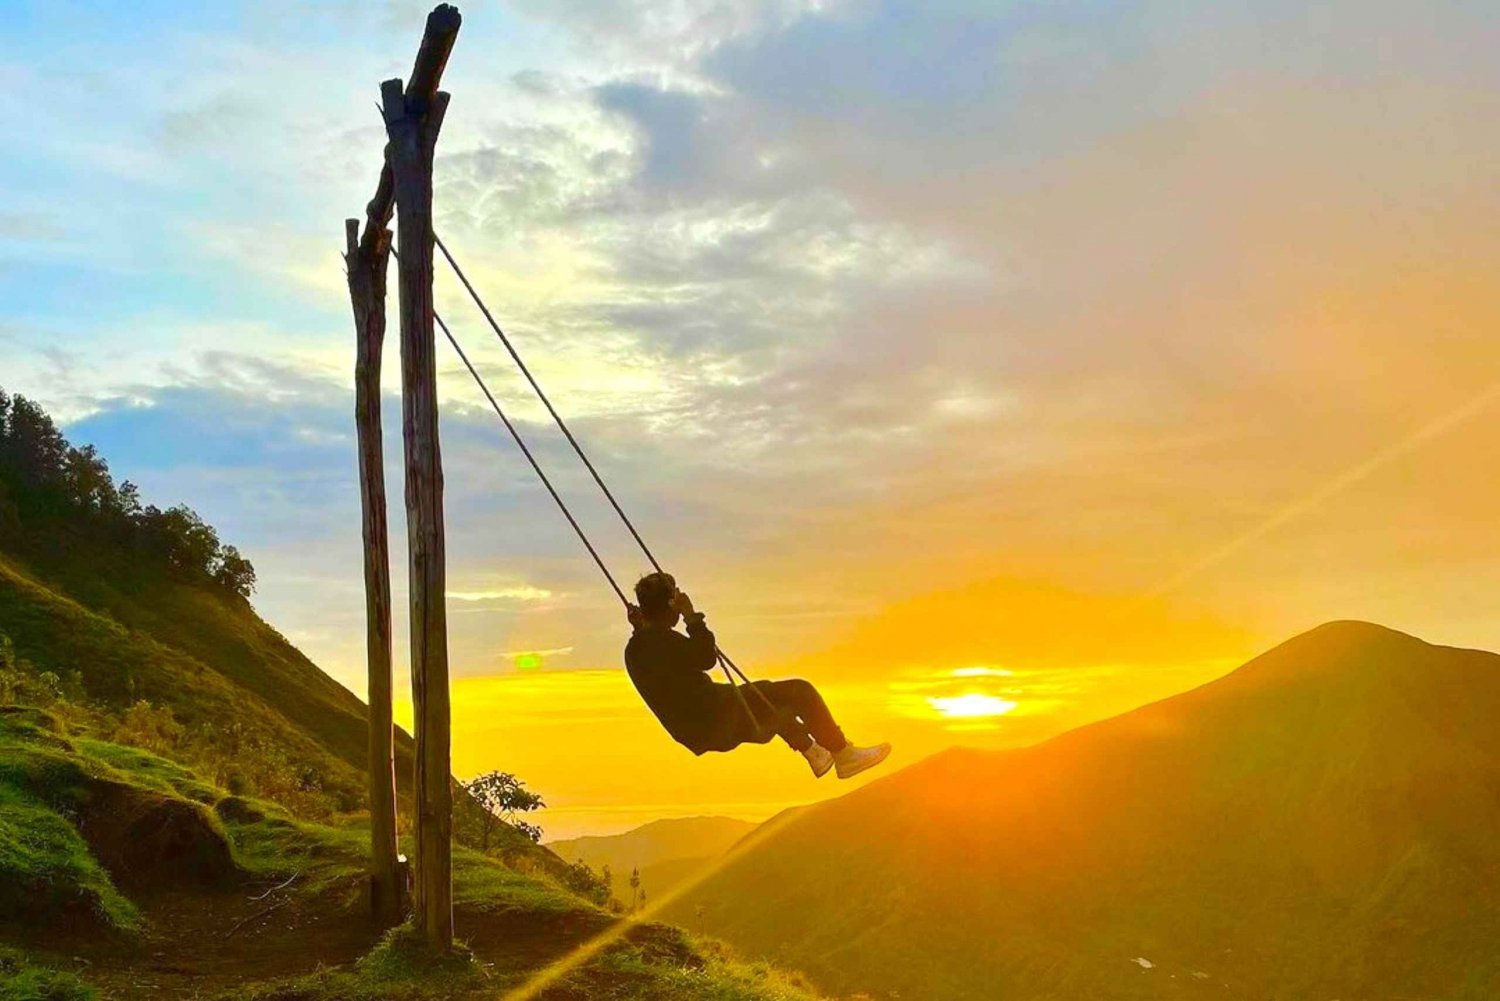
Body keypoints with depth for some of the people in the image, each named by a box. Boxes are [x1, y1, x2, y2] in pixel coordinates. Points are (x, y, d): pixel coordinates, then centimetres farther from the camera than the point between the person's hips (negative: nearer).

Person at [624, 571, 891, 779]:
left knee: (768, 693, 32)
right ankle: (844, 755, 7)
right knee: (799, 691, -4)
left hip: (695, 731, 11)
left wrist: (639, 627, 17)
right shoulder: (662, 639, -23)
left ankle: (815, 755, 37)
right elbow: (707, 658, -24)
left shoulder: (634, 649, 6)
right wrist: (692, 616, -17)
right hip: (718, 724, -11)